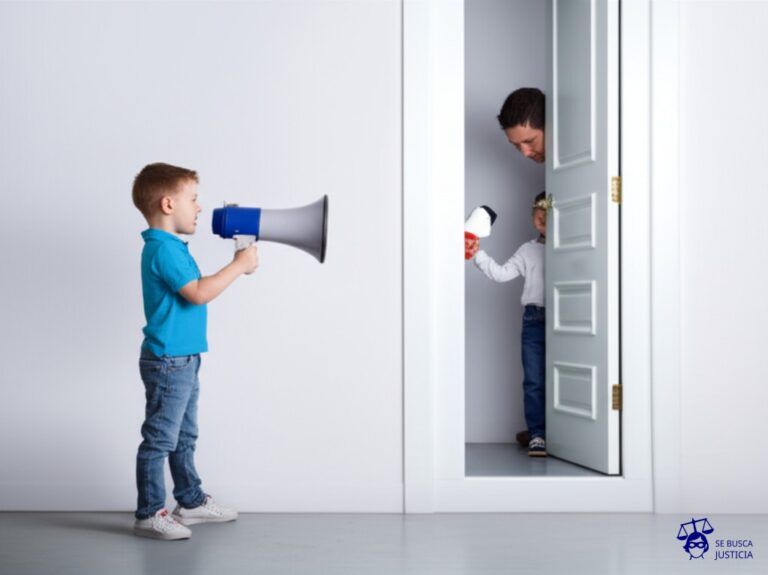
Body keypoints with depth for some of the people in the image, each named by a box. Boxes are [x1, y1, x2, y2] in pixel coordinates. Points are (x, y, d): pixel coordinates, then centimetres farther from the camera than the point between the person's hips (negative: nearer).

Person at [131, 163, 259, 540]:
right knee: (160, 439, -2)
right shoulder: (163, 249, -19)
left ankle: (191, 501, 32)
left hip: (182, 361, 11)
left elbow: (195, 289, 18)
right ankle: (149, 515, 6)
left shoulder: (170, 247, 14)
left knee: (184, 436, 20)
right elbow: (198, 293, -24)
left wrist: (238, 267, 10)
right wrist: (239, 265, -18)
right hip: (167, 362, -11)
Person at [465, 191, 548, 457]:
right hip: (535, 319, 2)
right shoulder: (528, 250, 14)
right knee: (534, 382, 1)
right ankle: (537, 436, 6)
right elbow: (501, 273, 10)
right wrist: (478, 255, -1)